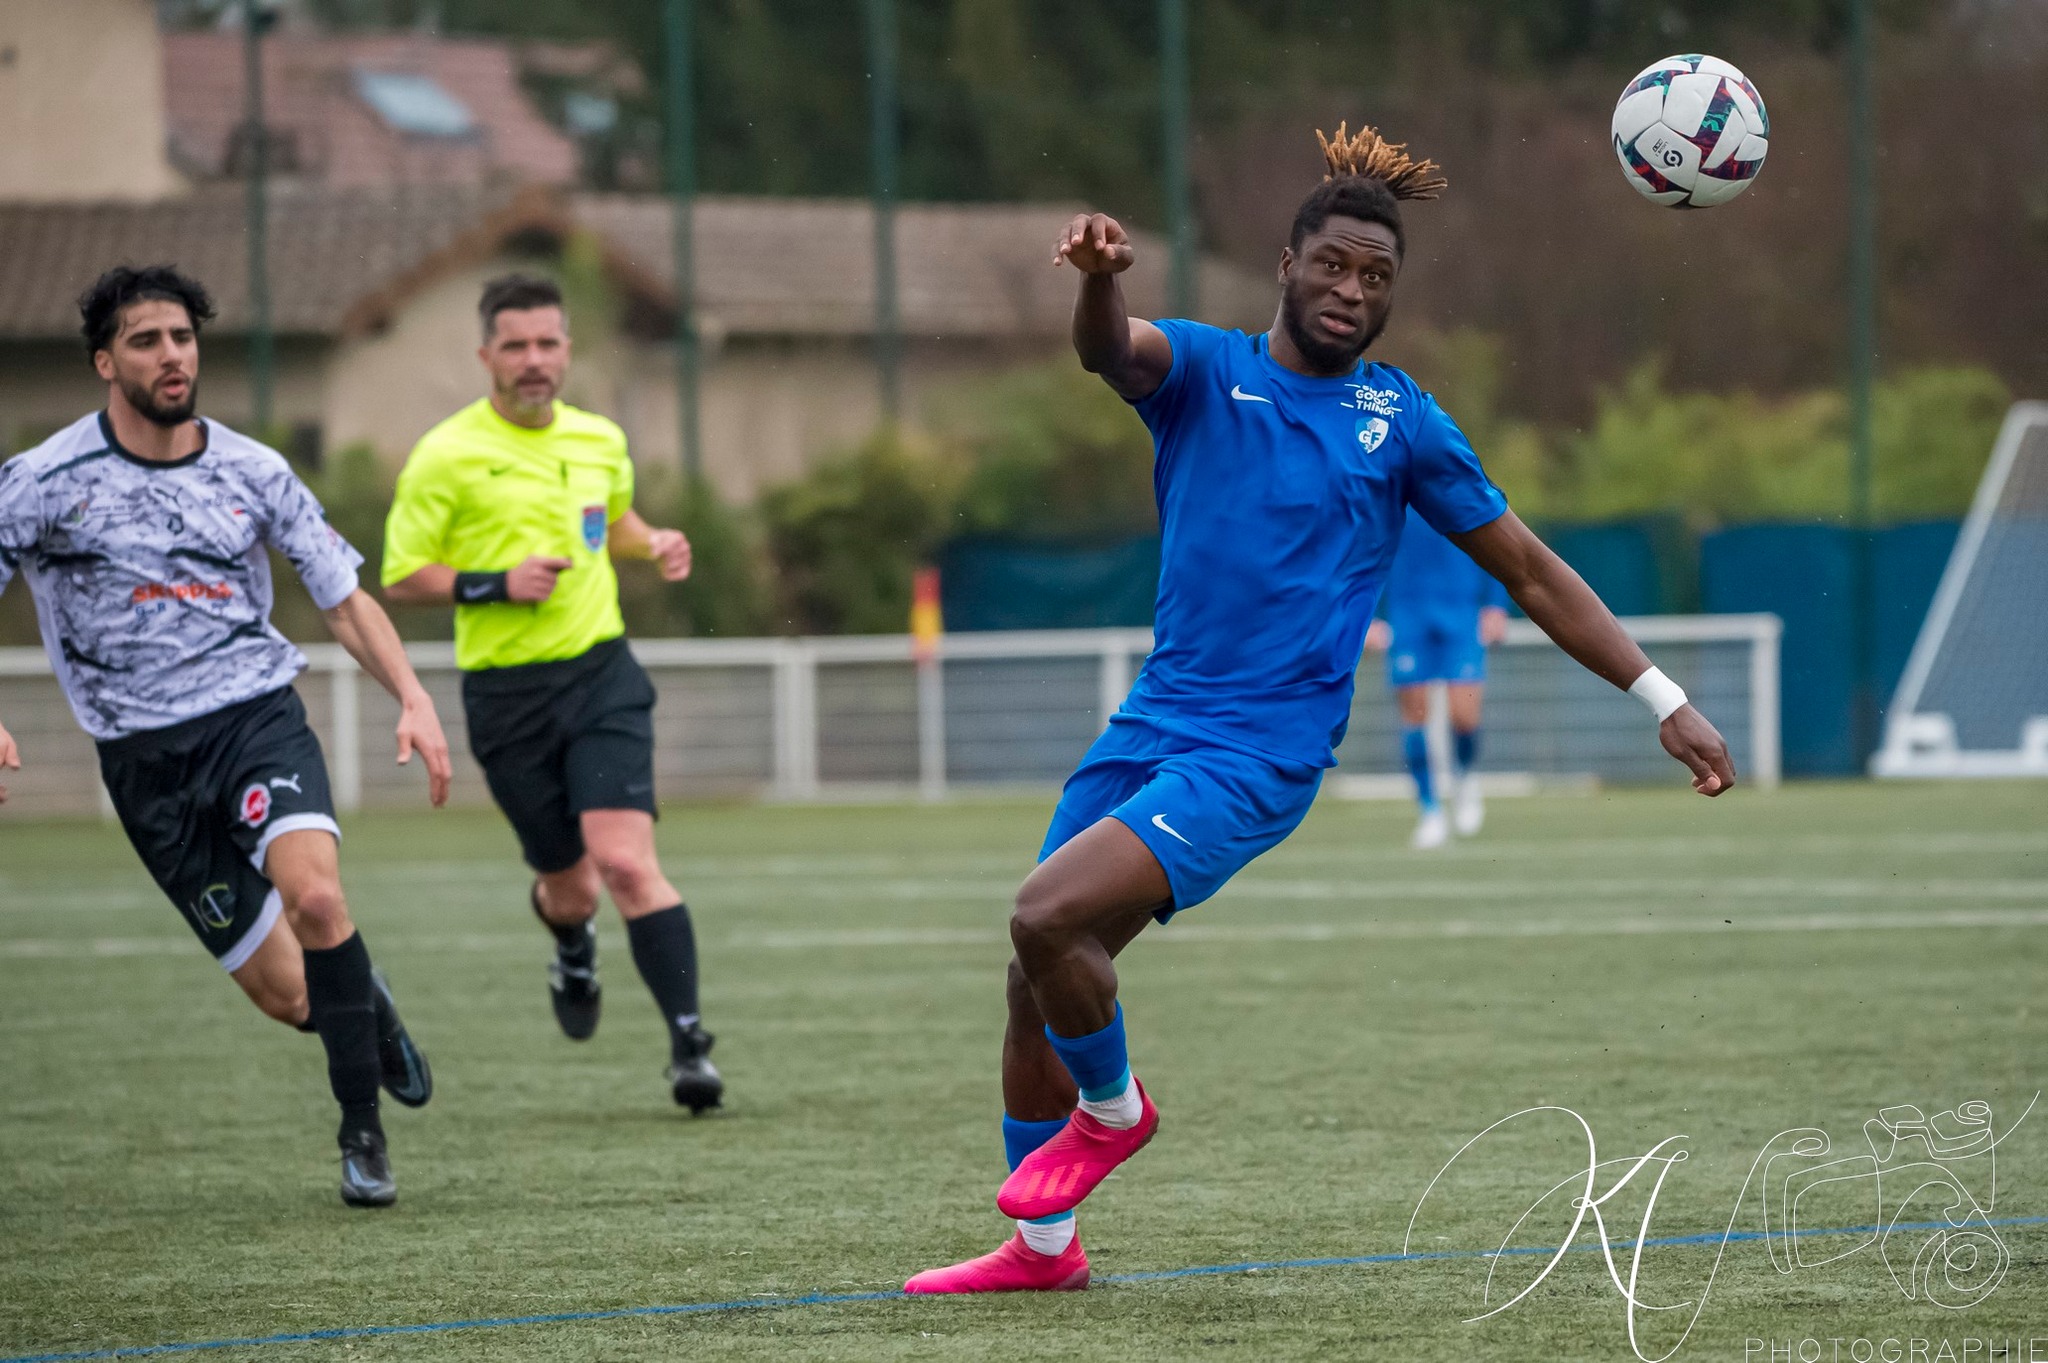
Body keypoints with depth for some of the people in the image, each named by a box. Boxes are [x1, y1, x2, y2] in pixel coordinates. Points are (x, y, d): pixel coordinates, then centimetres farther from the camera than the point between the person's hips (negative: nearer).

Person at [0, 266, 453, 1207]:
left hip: (257, 714, 1)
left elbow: (345, 598, 11)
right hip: (144, 755, -1)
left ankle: (362, 1126, -11)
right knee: (287, 997, -5)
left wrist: (412, 698, -5)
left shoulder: (252, 472, 3)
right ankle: (368, 1014, 34)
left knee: (314, 893, -30)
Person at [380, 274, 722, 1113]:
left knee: (626, 861, -18)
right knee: (570, 887, 7)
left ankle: (689, 1043, -15)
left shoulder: (601, 441, 8)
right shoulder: (446, 456, -6)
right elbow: (400, 577, -4)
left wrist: (655, 544, 7)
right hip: (507, 694, -1)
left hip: (601, 674, 1)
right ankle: (571, 944, 46)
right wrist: (495, 584, -18)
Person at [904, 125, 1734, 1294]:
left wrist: (1665, 700, 4)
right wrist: (1100, 278, -45)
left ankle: (1112, 1108, 5)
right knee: (1038, 979, 5)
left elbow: (1530, 571, 10)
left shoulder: (1401, 422, 3)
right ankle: (1045, 1244, 23)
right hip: (1152, 726, 4)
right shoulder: (1205, 368, 5)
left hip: (1262, 755, -4)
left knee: (1051, 916, -22)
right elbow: (1111, 351, -19)